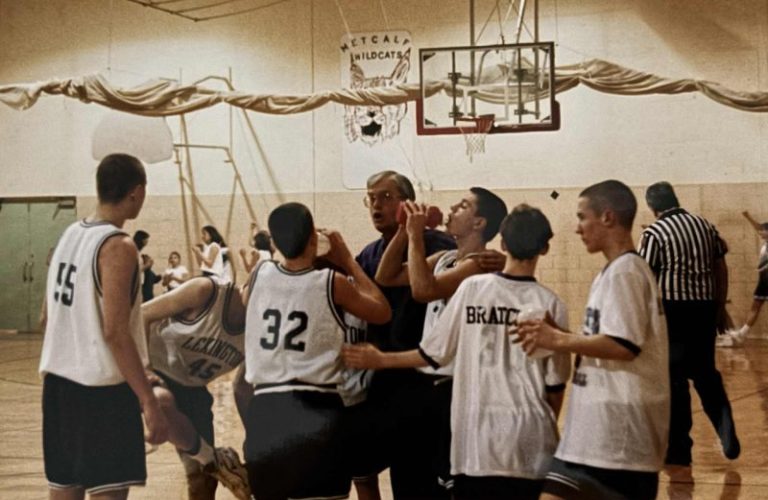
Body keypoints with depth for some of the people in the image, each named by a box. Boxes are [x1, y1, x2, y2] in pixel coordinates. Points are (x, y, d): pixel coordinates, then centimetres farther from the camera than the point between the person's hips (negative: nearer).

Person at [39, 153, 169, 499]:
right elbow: (114, 331, -22)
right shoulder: (118, 246, -16)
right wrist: (149, 401, -22)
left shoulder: (69, 234, 9)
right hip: (101, 387, -8)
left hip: (58, 379, 8)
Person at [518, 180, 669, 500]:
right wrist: (555, 335, 7)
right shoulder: (620, 270, 17)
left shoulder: (624, 271, -13)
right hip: (608, 424, 10)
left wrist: (559, 341, -17)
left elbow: (623, 345, -24)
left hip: (615, 426, -10)